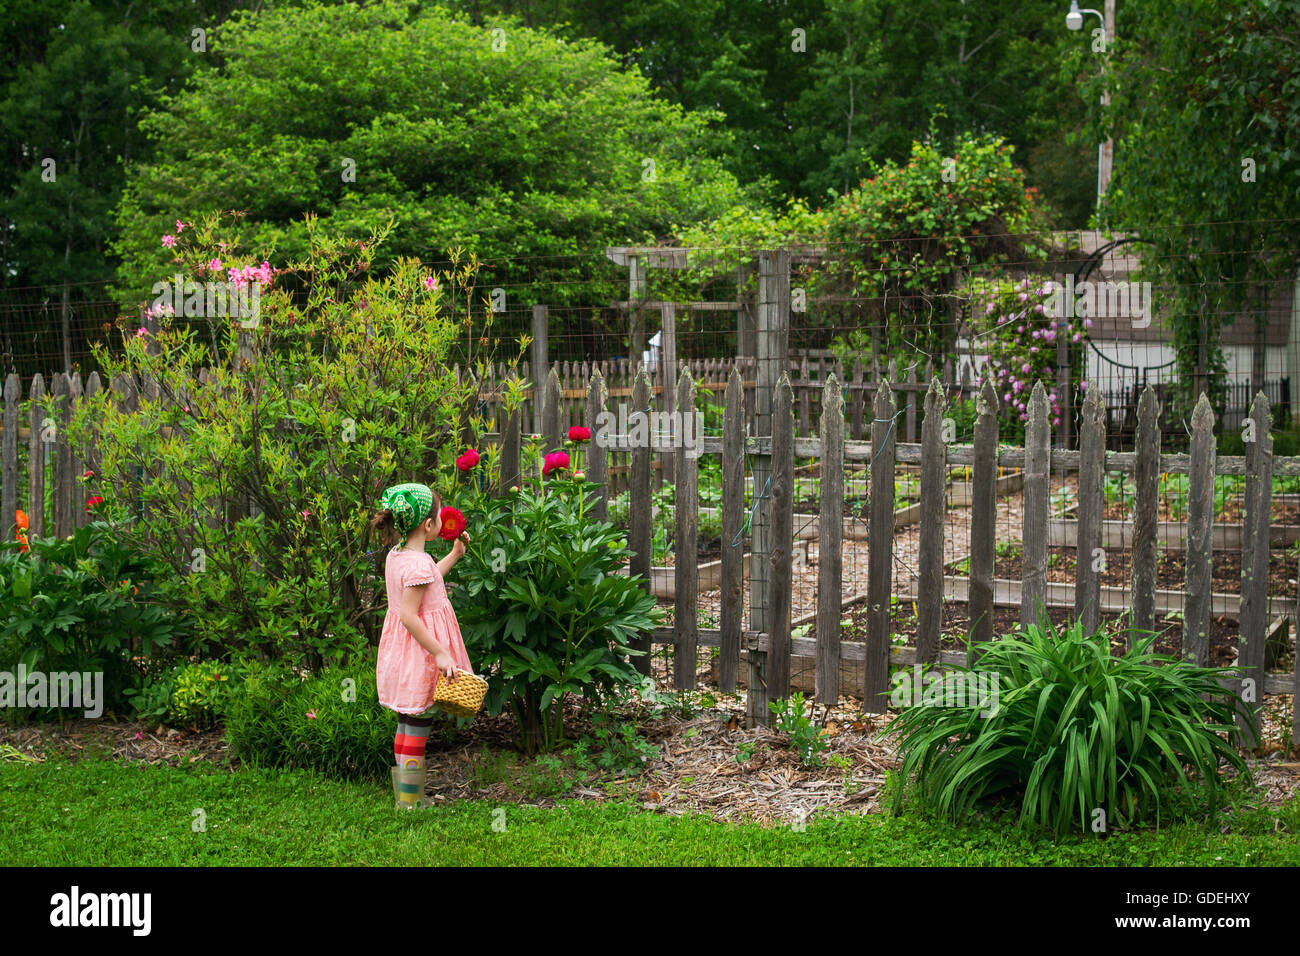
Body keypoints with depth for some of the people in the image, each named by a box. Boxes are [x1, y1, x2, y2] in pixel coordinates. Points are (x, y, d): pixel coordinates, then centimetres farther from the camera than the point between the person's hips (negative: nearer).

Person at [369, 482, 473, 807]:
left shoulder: (396, 555, 7)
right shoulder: (419, 563, -23)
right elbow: (409, 615, -26)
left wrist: (454, 555, 32)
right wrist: (440, 653, -24)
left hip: (401, 647, 10)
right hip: (419, 653, -10)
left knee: (407, 722, 18)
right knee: (418, 724, -2)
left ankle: (404, 794, 29)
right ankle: (410, 802, 3)